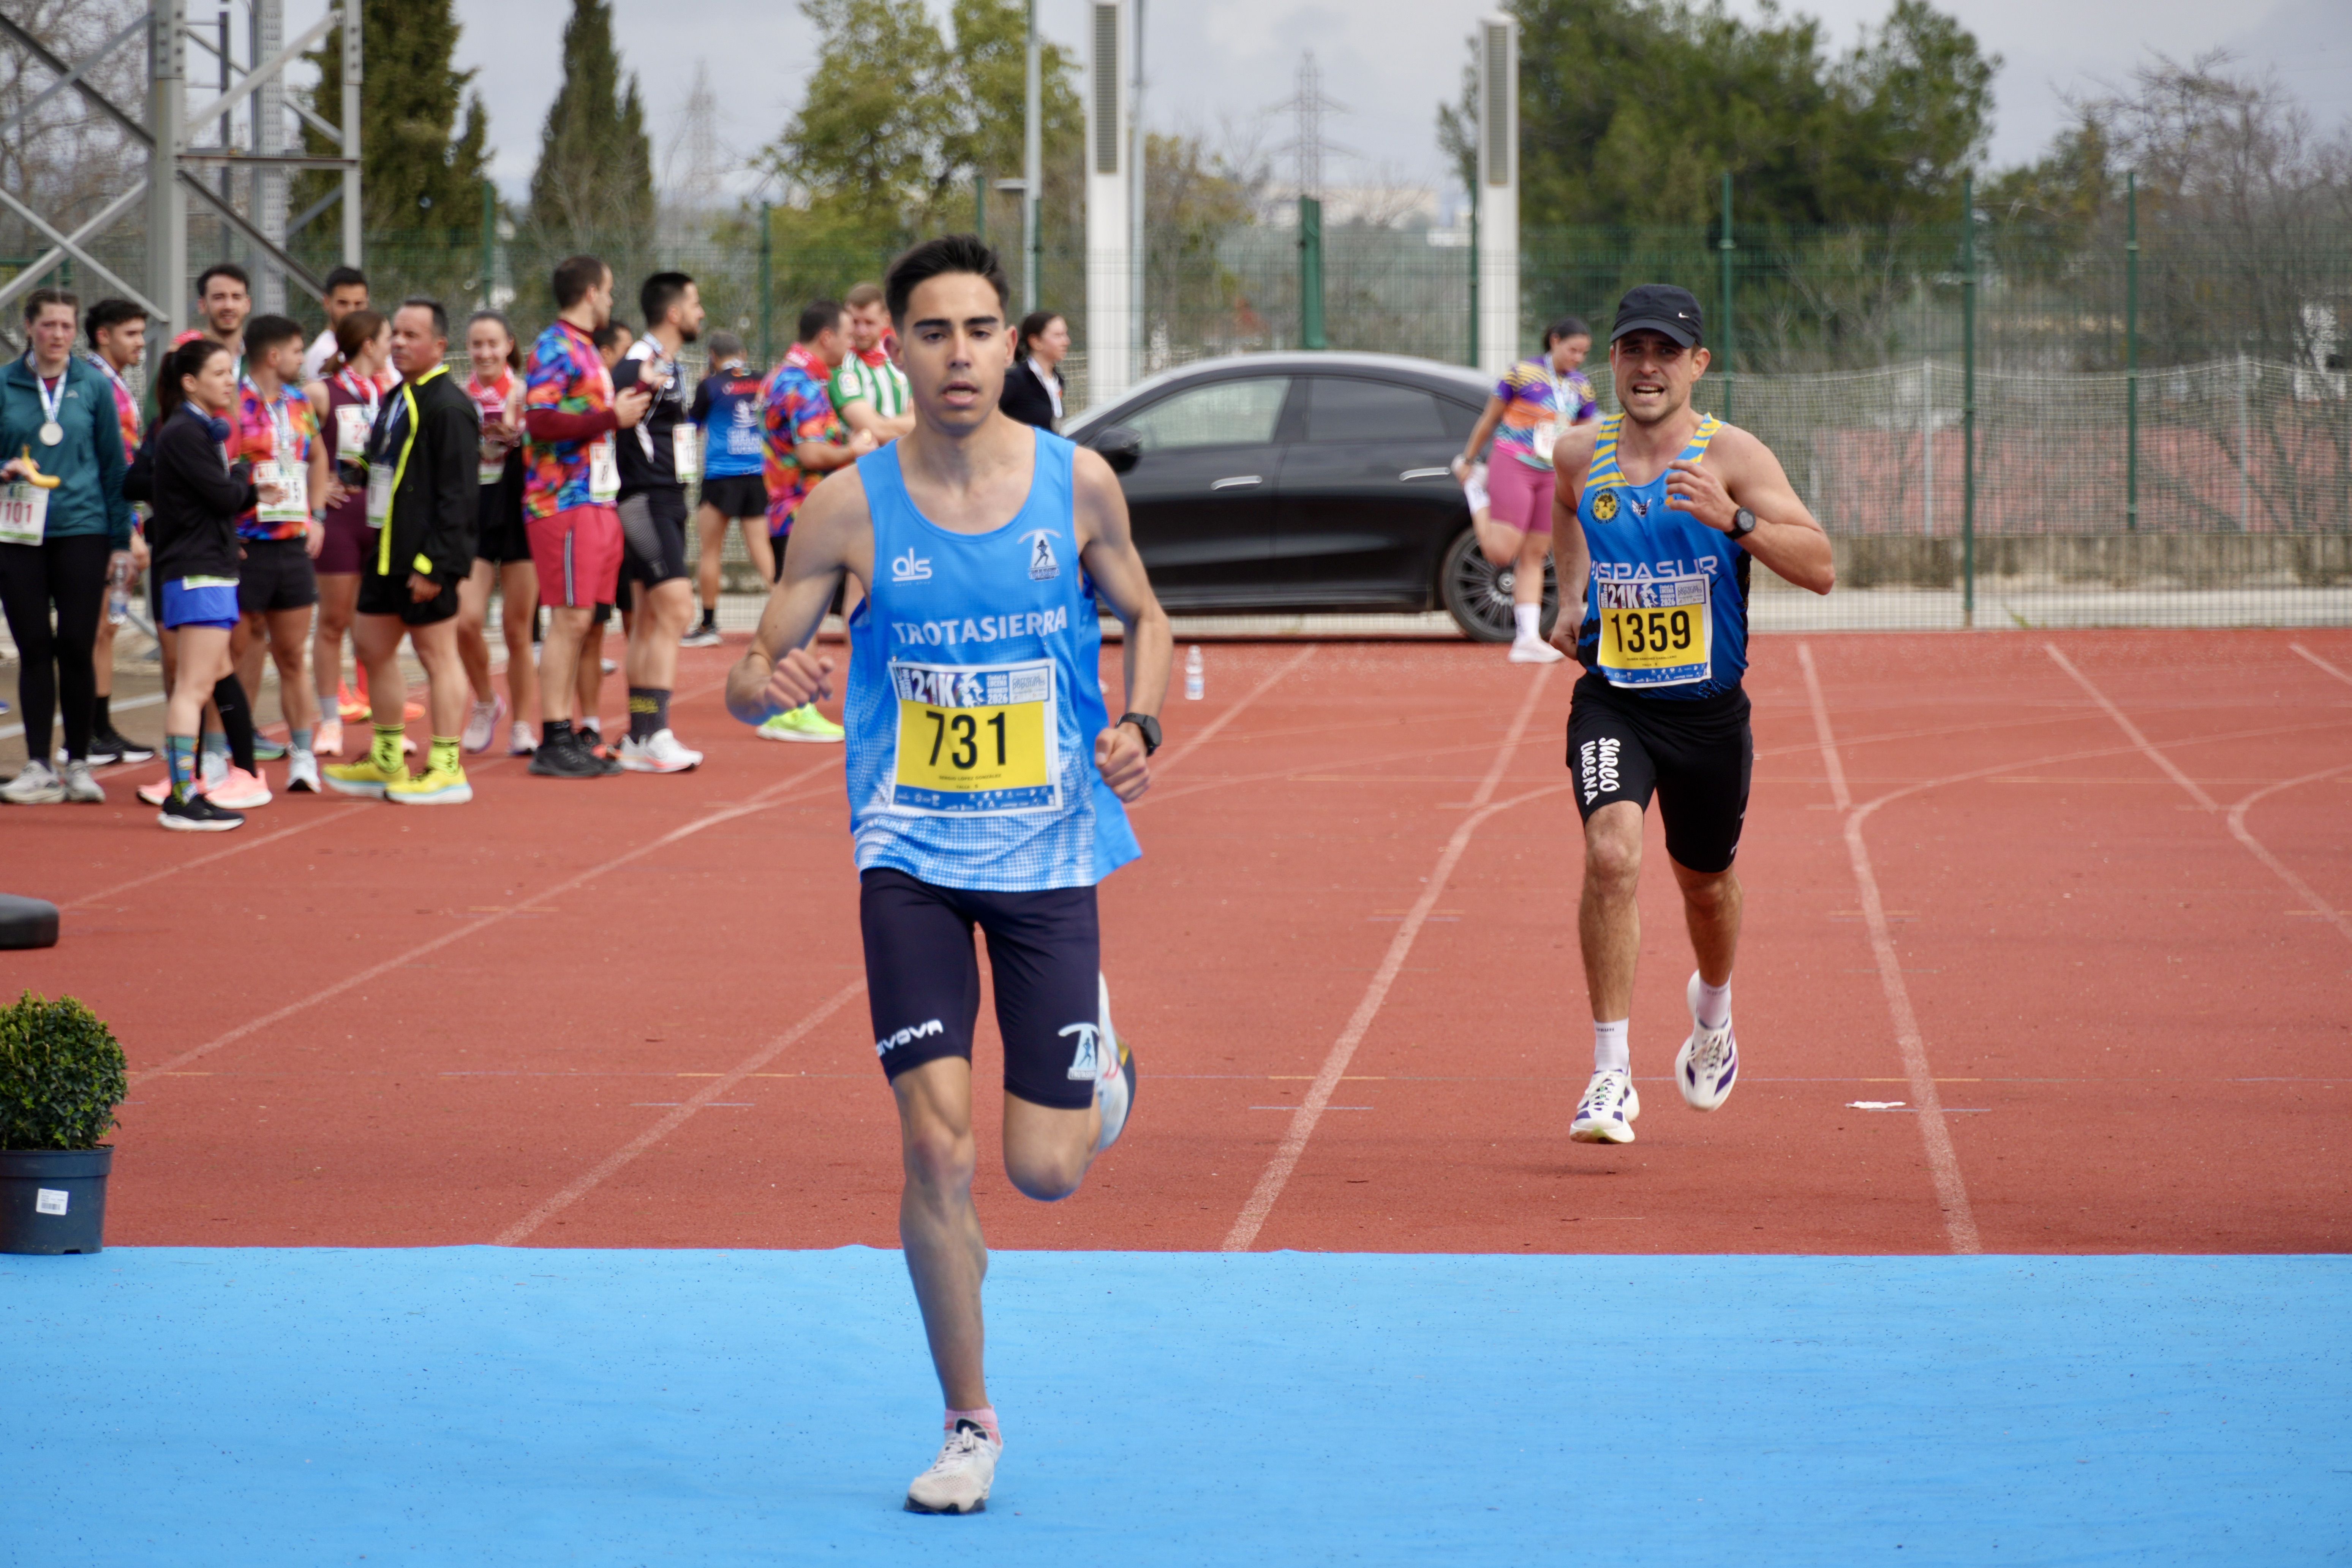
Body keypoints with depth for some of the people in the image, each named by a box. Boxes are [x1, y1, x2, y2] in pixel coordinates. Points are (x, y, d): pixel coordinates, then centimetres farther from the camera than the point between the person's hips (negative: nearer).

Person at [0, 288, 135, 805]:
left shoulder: (94, 386, 4)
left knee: (77, 649, -1)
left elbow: (114, 464, 7)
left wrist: (121, 540, 4)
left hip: (82, 531, -1)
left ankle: (79, 765, 8)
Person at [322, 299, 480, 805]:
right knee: (374, 649, 15)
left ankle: (446, 770, 1)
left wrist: (435, 564, -22)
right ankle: (386, 764, 25)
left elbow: (457, 496, -19)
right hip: (387, 551, 10)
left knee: (437, 654, -4)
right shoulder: (396, 400, 16)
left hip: (425, 558, -10)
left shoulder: (448, 407, -15)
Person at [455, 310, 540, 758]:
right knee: (466, 621, -12)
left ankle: (522, 728, 12)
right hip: (472, 519, 2)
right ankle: (485, 703, 14)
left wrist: (515, 435, -21)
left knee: (518, 630, 1)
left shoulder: (526, 394, -2)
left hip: (520, 517, -2)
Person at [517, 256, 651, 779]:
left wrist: (623, 407, 13)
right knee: (569, 619, -10)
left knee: (577, 621, 9)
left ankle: (565, 736, 12)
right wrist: (611, 416, -16)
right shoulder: (554, 349, -10)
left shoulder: (584, 350, 20)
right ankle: (554, 742, -8)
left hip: (595, 500, 9)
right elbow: (541, 420, -21)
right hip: (565, 503, -9)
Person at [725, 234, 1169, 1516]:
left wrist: (1139, 729, -5)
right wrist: (767, 683, -26)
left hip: (1049, 850, 1)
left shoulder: (1077, 484, -4)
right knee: (936, 1144, -9)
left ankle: (1100, 1072, 37)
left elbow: (1142, 614, 13)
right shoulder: (849, 506, -7)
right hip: (911, 854, -1)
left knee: (1043, 1168, -1)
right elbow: (749, 679, -2)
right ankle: (968, 1423, 8)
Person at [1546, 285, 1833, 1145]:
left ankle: (1712, 1010, 52)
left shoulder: (1732, 456, -11)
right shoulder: (1580, 454, -1)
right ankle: (1612, 1075, -18)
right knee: (1612, 854, -23)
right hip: (1611, 699, 1)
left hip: (1709, 709, 0)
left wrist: (1733, 519, -33)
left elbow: (1820, 569, -20)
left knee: (1704, 881, 17)